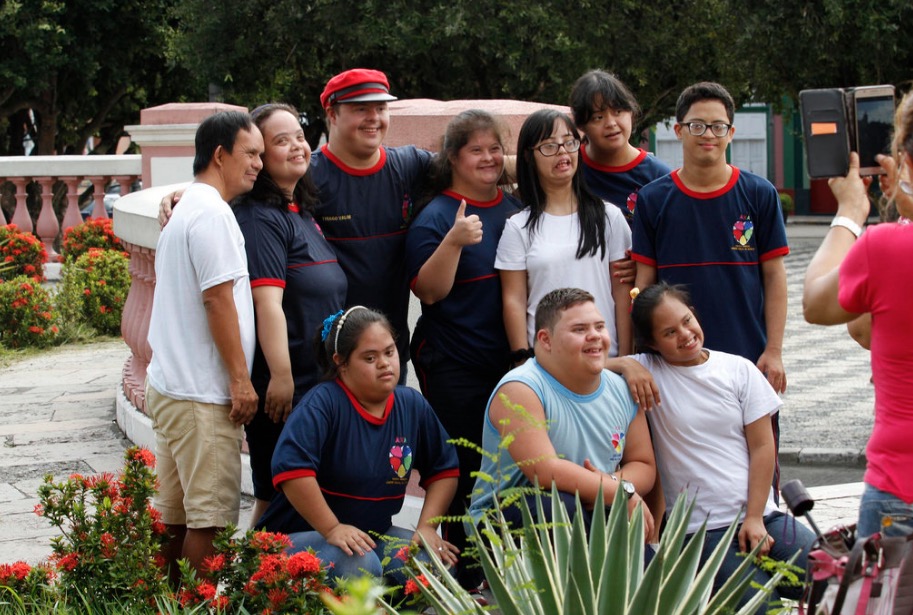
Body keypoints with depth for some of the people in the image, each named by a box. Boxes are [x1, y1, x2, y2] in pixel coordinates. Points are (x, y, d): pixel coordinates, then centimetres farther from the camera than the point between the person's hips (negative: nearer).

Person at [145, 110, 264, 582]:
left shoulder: (185, 209, 18)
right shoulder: (212, 212, -14)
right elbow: (218, 299, -17)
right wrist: (241, 379, -14)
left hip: (169, 385, 10)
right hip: (202, 394, -10)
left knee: (175, 514, 14)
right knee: (210, 515, -6)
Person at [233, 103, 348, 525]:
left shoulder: (302, 212, 15)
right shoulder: (260, 217, -13)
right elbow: (267, 302, -20)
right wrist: (280, 375, -23)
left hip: (317, 381, 9)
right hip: (284, 386, -9)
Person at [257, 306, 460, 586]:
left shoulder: (412, 405, 5)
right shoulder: (323, 402, -16)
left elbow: (444, 470, 14)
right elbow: (291, 467, -31)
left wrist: (426, 527, -1)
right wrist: (333, 529, -29)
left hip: (376, 534, 6)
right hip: (303, 534, -6)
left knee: (440, 564, -19)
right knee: (360, 566, -36)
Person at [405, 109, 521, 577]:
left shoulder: (516, 209, 11)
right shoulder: (435, 217, -5)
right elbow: (429, 291, -13)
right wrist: (454, 241, -25)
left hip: (510, 361, 5)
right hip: (453, 366, -5)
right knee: (464, 470, -1)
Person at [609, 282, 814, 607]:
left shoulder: (738, 370, 7)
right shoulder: (648, 370, 1)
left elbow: (762, 446, 4)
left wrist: (754, 518, -4)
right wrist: (624, 365, -18)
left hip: (759, 516, 3)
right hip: (702, 530, -3)